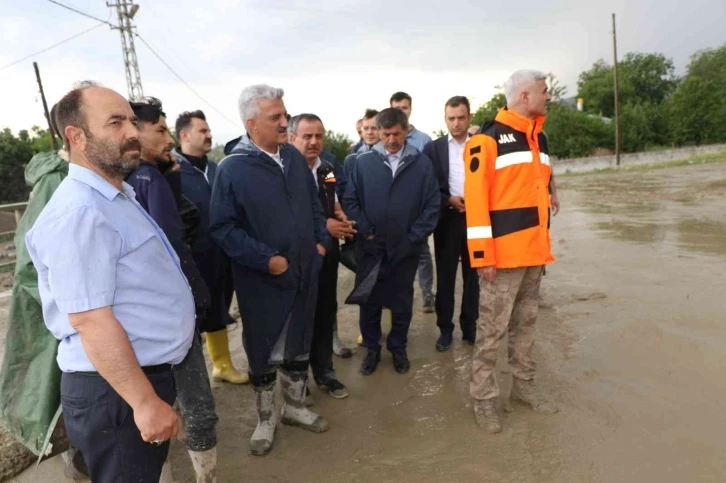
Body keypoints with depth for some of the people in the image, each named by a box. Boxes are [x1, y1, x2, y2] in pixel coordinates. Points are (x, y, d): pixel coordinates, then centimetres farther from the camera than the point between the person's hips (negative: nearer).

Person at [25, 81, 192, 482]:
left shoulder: (119, 197, 11)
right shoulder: (79, 212, -23)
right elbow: (91, 321, -26)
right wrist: (146, 402, -22)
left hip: (146, 373, 10)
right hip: (115, 391, -9)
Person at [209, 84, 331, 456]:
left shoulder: (294, 157, 3)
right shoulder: (232, 168, -15)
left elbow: (314, 205, 14)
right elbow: (222, 228, -15)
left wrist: (322, 242, 3)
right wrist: (266, 259, -19)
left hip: (304, 272, 5)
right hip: (262, 280, -5)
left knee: (299, 343, 18)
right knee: (262, 349, 12)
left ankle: (295, 407, 40)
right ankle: (265, 418, 34)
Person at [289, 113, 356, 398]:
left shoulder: (328, 170, 8)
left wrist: (342, 220, -4)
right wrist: (323, 226, -19)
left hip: (327, 253, 6)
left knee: (326, 313, 14)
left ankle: (323, 371, 31)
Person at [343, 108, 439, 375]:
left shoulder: (422, 163, -2)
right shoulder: (363, 161, -1)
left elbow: (432, 205, -2)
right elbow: (350, 200, 0)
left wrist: (414, 237, -7)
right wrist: (365, 232, -8)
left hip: (405, 248, 0)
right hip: (370, 248, 1)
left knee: (402, 302, 13)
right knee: (369, 301, 11)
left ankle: (398, 348, 34)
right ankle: (372, 348, 31)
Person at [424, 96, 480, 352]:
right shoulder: (433, 148, 3)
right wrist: (449, 200, -14)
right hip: (447, 219, -1)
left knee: (472, 275, 10)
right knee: (445, 277, 6)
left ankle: (470, 326, 24)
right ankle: (445, 329, 19)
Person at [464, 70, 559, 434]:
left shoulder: (540, 140, 15)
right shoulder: (488, 139, -10)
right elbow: (475, 199, -15)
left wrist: (544, 242, 18)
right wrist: (483, 254, -18)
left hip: (534, 252, 8)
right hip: (503, 253, -7)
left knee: (526, 322, 17)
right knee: (493, 328, 1)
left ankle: (524, 384, 32)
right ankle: (483, 397, 14)